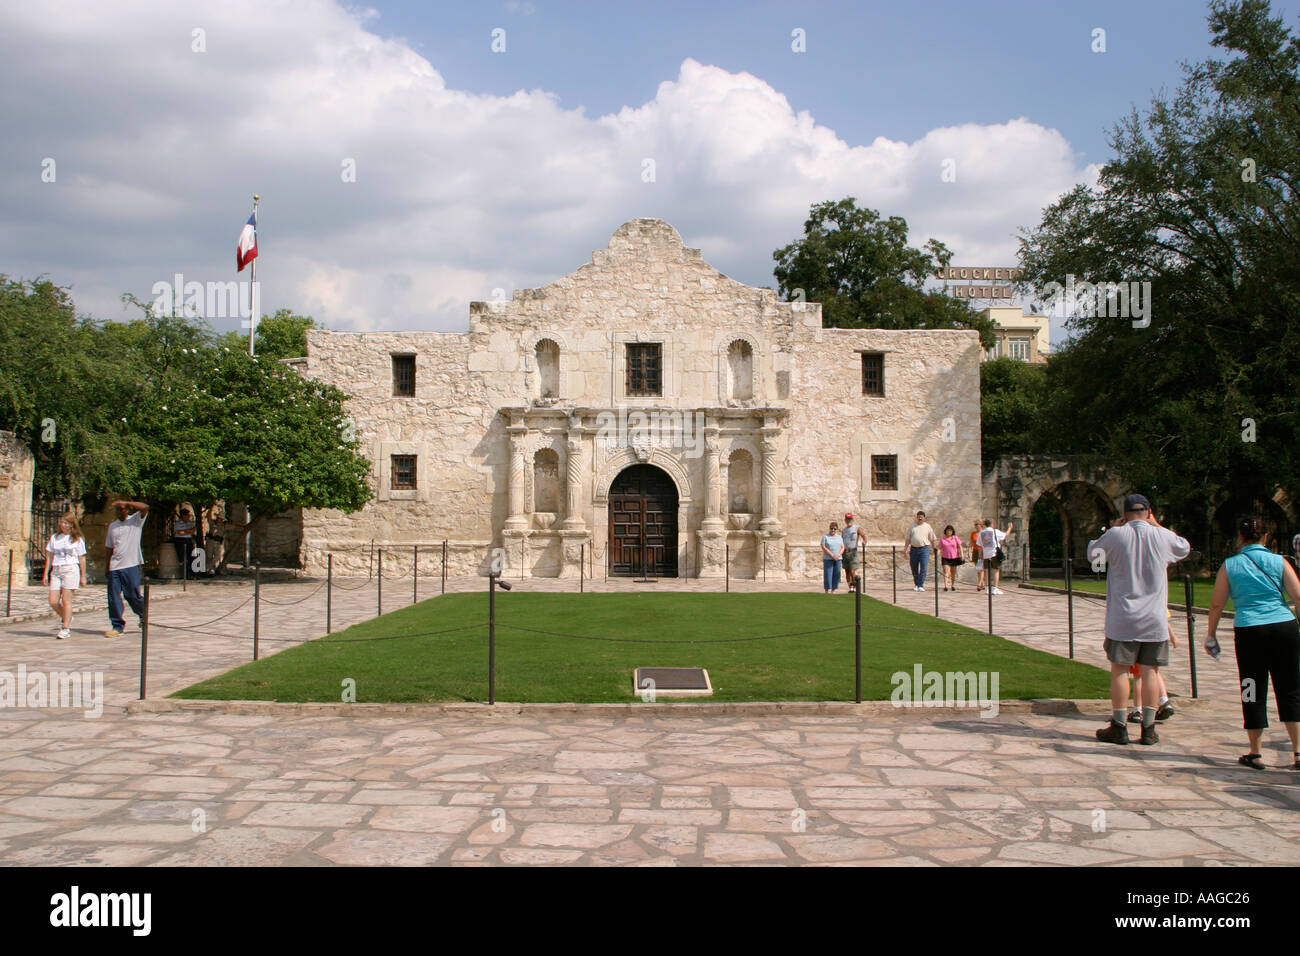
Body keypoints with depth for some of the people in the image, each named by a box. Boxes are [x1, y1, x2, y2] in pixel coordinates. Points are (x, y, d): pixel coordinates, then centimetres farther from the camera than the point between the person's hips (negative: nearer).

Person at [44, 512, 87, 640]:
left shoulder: (77, 539, 5)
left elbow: (82, 559, 6)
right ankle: (66, 618, 23)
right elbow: (50, 556, 16)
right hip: (56, 570, 4)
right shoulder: (54, 537, 15)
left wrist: (83, 576, 5)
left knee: (66, 600, -7)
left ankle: (66, 629, -1)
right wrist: (46, 573, 11)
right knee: (53, 601, -4)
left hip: (70, 569, -4)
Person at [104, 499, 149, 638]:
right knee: (113, 597, 1)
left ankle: (143, 615, 25)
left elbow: (144, 507, -17)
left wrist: (125, 503, -15)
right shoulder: (112, 526, 16)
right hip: (114, 567, 4)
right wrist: (107, 567, 14)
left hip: (131, 565, -4)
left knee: (133, 595, -1)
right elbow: (108, 548, 19)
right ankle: (117, 626, 8)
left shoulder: (135, 521, 2)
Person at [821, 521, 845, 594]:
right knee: (828, 574, -8)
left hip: (838, 559, 3)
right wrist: (832, 555, -18)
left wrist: (838, 555, -13)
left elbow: (842, 548, 5)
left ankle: (833, 590, 6)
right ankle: (827, 591, -5)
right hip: (828, 558, -3)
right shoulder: (825, 536, -1)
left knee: (836, 574, 0)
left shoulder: (839, 537, 11)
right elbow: (823, 547, -10)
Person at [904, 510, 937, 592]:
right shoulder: (912, 526, 8)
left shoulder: (927, 526, 5)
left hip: (924, 548, -2)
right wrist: (906, 549, 2)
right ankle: (916, 584, 24)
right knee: (914, 568, 8)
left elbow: (932, 539, 8)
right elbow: (907, 538, 9)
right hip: (913, 549, 2)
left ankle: (921, 585, -8)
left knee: (923, 568, -11)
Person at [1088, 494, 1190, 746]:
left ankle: (1119, 727, 6)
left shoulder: (1116, 535, -7)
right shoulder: (1162, 536, -1)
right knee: (1149, 671, 5)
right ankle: (1148, 729, 9)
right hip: (1154, 619, 2)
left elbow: (1092, 550, 12)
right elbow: (1185, 548, 22)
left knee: (1119, 669, 3)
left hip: (1122, 618, -2)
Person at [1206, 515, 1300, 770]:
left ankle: (1255, 754, 13)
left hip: (1250, 632, -1)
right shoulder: (1279, 562, 4)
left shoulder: (1230, 565, 3)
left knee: (1254, 693, 7)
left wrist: (1211, 635, 14)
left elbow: (1216, 604, 4)